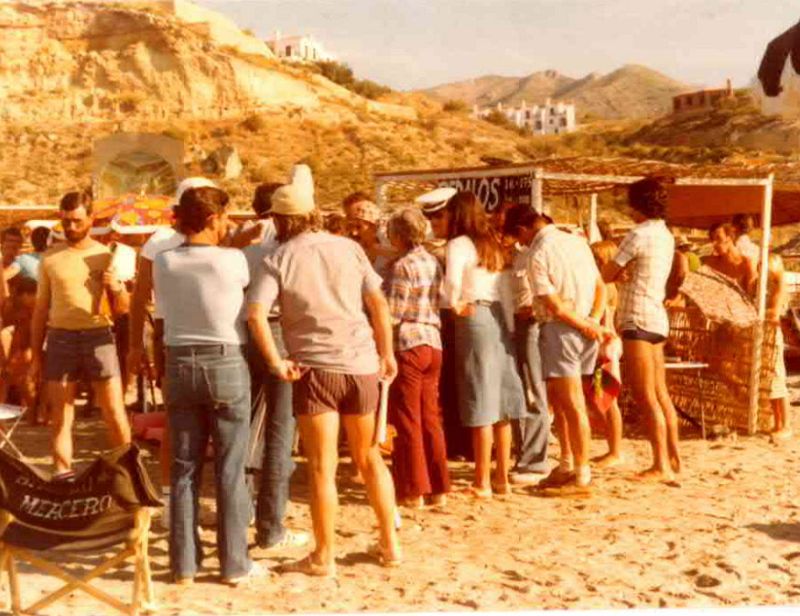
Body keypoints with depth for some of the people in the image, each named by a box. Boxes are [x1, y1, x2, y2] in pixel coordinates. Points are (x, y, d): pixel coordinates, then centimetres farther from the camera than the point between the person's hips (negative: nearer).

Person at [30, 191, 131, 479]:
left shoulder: (106, 255, 5)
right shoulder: (50, 258, 7)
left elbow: (123, 308, 8)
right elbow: (41, 309, 11)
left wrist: (116, 288, -14)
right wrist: (36, 354, 9)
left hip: (98, 337, -1)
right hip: (60, 339, 1)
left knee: (115, 415, -3)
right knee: (61, 418, 4)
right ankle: (62, 477, 10)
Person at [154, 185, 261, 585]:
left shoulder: (162, 262, 1)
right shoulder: (233, 260, -10)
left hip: (179, 365, 4)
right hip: (226, 365, -3)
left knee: (184, 468, 9)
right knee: (230, 470, 4)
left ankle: (184, 564, 14)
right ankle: (234, 564, 10)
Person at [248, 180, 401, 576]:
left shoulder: (278, 260, -3)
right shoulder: (348, 247, 5)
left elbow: (255, 314, -16)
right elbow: (379, 303, 2)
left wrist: (276, 363, -9)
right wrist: (387, 353, 10)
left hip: (315, 367, -3)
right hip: (363, 365, 4)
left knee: (322, 466, 4)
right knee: (369, 456, 18)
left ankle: (324, 556, 11)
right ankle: (389, 543, 24)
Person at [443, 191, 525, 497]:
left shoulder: (459, 244, -6)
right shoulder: (493, 243, 15)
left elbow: (452, 281, -21)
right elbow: (507, 285, 10)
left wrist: (455, 305, -6)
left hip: (474, 319, -7)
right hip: (499, 318, 7)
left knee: (480, 403, -3)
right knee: (500, 401, 10)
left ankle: (483, 482, 3)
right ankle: (502, 478, 17)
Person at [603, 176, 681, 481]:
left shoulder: (639, 234, -12)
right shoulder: (666, 236, 14)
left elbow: (607, 275, -7)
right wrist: (623, 273, 1)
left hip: (638, 320, -9)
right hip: (657, 319, 9)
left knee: (646, 397, -7)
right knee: (660, 394, 14)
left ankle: (661, 465, -6)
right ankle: (673, 457, 21)